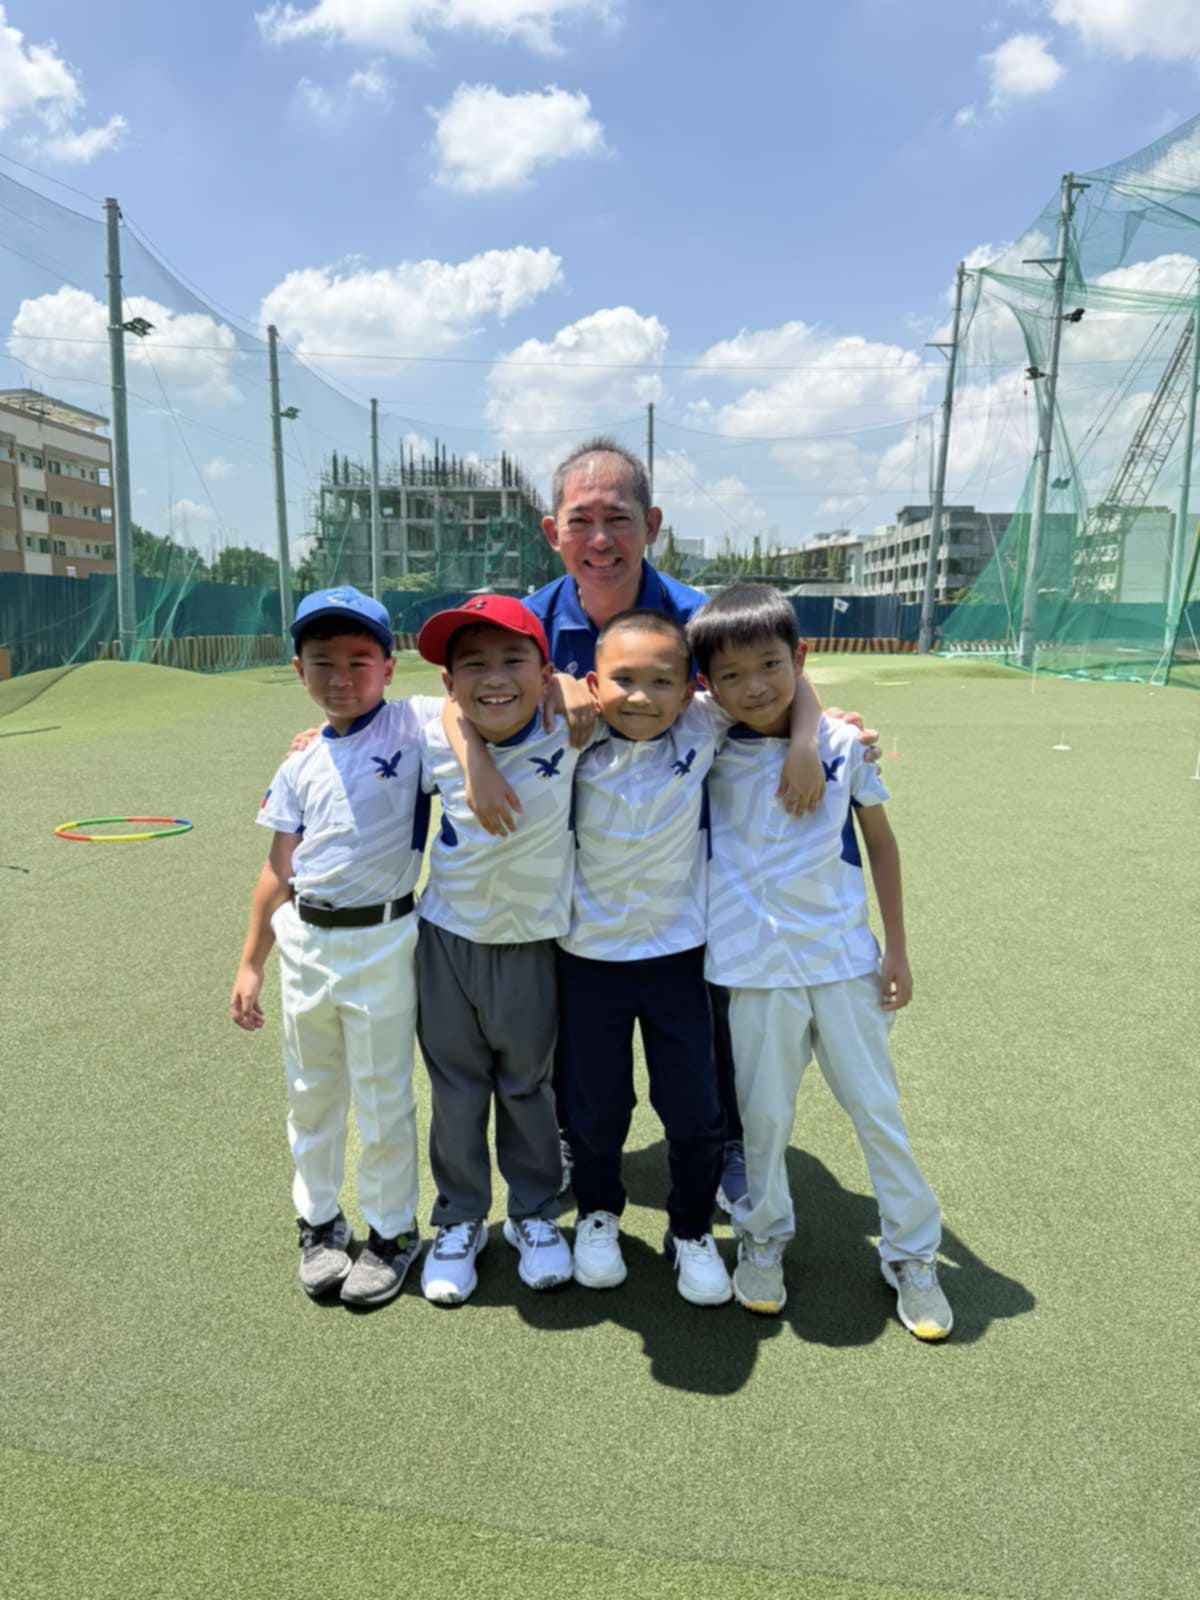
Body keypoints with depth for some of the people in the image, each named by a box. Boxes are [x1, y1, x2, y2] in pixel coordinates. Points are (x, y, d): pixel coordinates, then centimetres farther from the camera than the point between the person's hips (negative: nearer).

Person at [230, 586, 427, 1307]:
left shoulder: (413, 727, -8)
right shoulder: (301, 765, 4)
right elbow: (279, 871, 7)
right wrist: (250, 965, 10)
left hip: (381, 943, -4)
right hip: (304, 942, 4)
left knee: (383, 1101, 10)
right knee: (312, 1096, 18)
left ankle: (392, 1231, 31)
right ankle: (320, 1222, 39)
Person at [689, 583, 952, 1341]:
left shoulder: (843, 743, -7)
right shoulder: (707, 750, -7)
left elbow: (880, 841, 3)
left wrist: (897, 949, 4)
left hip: (843, 957, 1)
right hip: (757, 968, 0)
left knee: (878, 1108, 11)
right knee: (765, 1114, 13)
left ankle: (913, 1254, 31)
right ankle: (764, 1237, 38)